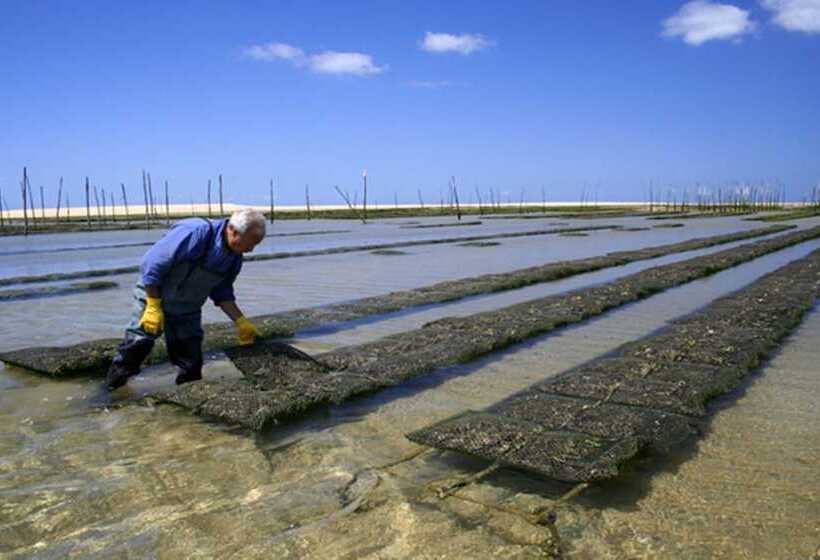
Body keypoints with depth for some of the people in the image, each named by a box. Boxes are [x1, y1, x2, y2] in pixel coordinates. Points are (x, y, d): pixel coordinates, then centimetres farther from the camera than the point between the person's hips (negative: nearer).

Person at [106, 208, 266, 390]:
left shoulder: (234, 259, -6)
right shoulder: (196, 233, -30)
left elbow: (222, 293, 5)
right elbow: (152, 263, -26)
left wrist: (241, 322, -6)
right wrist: (154, 307, -22)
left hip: (187, 311, 6)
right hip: (153, 295, -6)